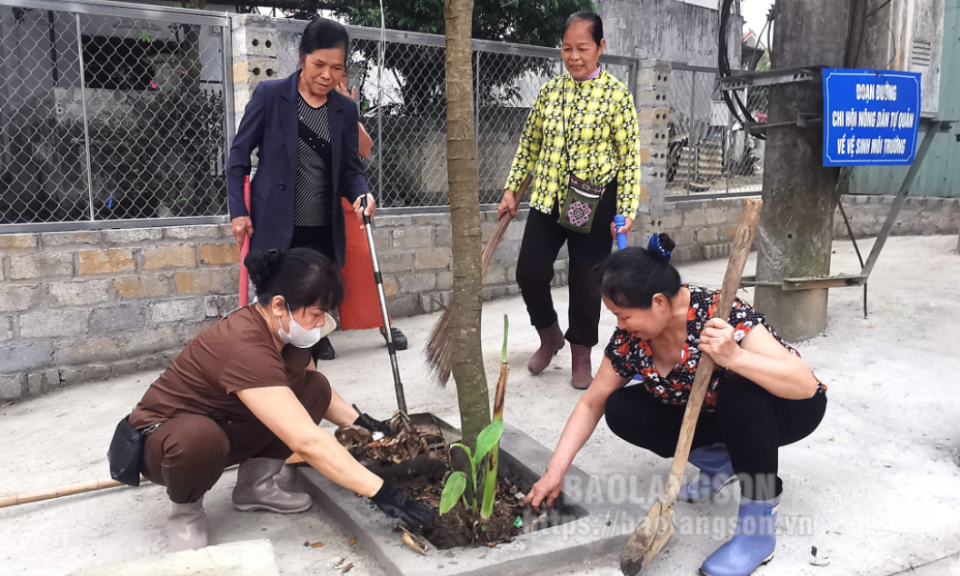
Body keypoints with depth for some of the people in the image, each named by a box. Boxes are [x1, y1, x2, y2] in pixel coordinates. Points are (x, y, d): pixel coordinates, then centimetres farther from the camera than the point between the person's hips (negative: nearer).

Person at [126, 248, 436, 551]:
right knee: (199, 438, -42)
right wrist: (381, 493, -39)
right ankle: (185, 508, -8)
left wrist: (361, 424, -4)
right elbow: (307, 442, -41)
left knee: (315, 388, -7)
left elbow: (317, 394, 11)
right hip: (161, 441, -8)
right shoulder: (245, 348, -36)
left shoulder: (283, 330, -9)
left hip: (223, 427, 8)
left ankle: (256, 482, 5)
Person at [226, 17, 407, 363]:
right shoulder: (270, 95, -3)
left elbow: (350, 168, 9)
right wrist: (238, 211, -4)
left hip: (323, 231, 3)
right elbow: (240, 154, 1)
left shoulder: (346, 110, 6)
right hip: (274, 226, -3)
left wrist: (362, 195, -13)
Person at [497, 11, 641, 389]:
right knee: (529, 271, -1)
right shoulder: (549, 91, 6)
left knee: (585, 281, 4)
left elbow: (629, 157, -7)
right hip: (548, 197, 4)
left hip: (595, 202, -3)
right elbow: (529, 145, 13)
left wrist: (626, 211, -13)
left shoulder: (617, 94, -6)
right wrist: (512, 190, 8)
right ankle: (549, 335, 28)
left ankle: (581, 357, 24)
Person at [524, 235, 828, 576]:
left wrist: (735, 358, -52)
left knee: (741, 391, -39)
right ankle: (718, 461, 7)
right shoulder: (631, 337, -17)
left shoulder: (721, 316, -34)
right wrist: (555, 471, -11)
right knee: (621, 411, -13)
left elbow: (806, 385, -37)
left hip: (784, 409, -5)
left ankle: (758, 527, -22)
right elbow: (592, 403, -6)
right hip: (716, 414, 6)